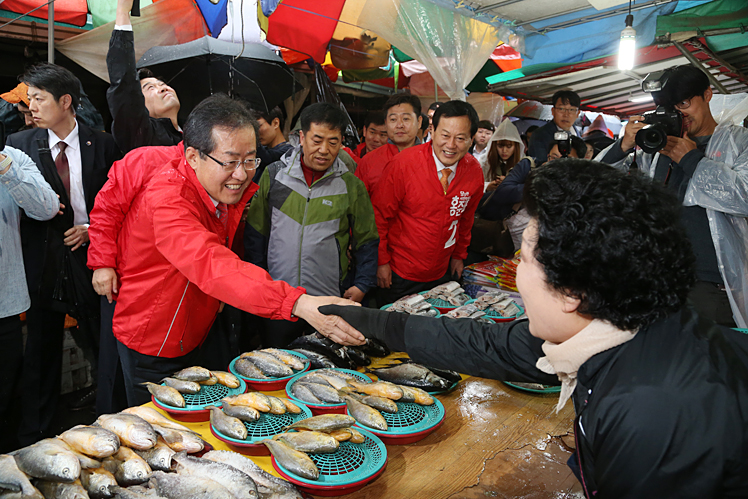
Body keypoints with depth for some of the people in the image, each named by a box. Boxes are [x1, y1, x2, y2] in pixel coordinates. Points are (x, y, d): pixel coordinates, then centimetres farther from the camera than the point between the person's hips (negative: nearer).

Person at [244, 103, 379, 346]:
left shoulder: (352, 186, 0)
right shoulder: (274, 174, 0)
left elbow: (367, 241, 6)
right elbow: (256, 232, 7)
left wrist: (362, 285, -3)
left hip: (331, 300, 0)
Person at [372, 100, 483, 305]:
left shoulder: (474, 171, -6)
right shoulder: (404, 163, -18)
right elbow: (379, 215, -11)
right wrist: (381, 261, -9)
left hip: (442, 273, 4)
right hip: (399, 274, -3)